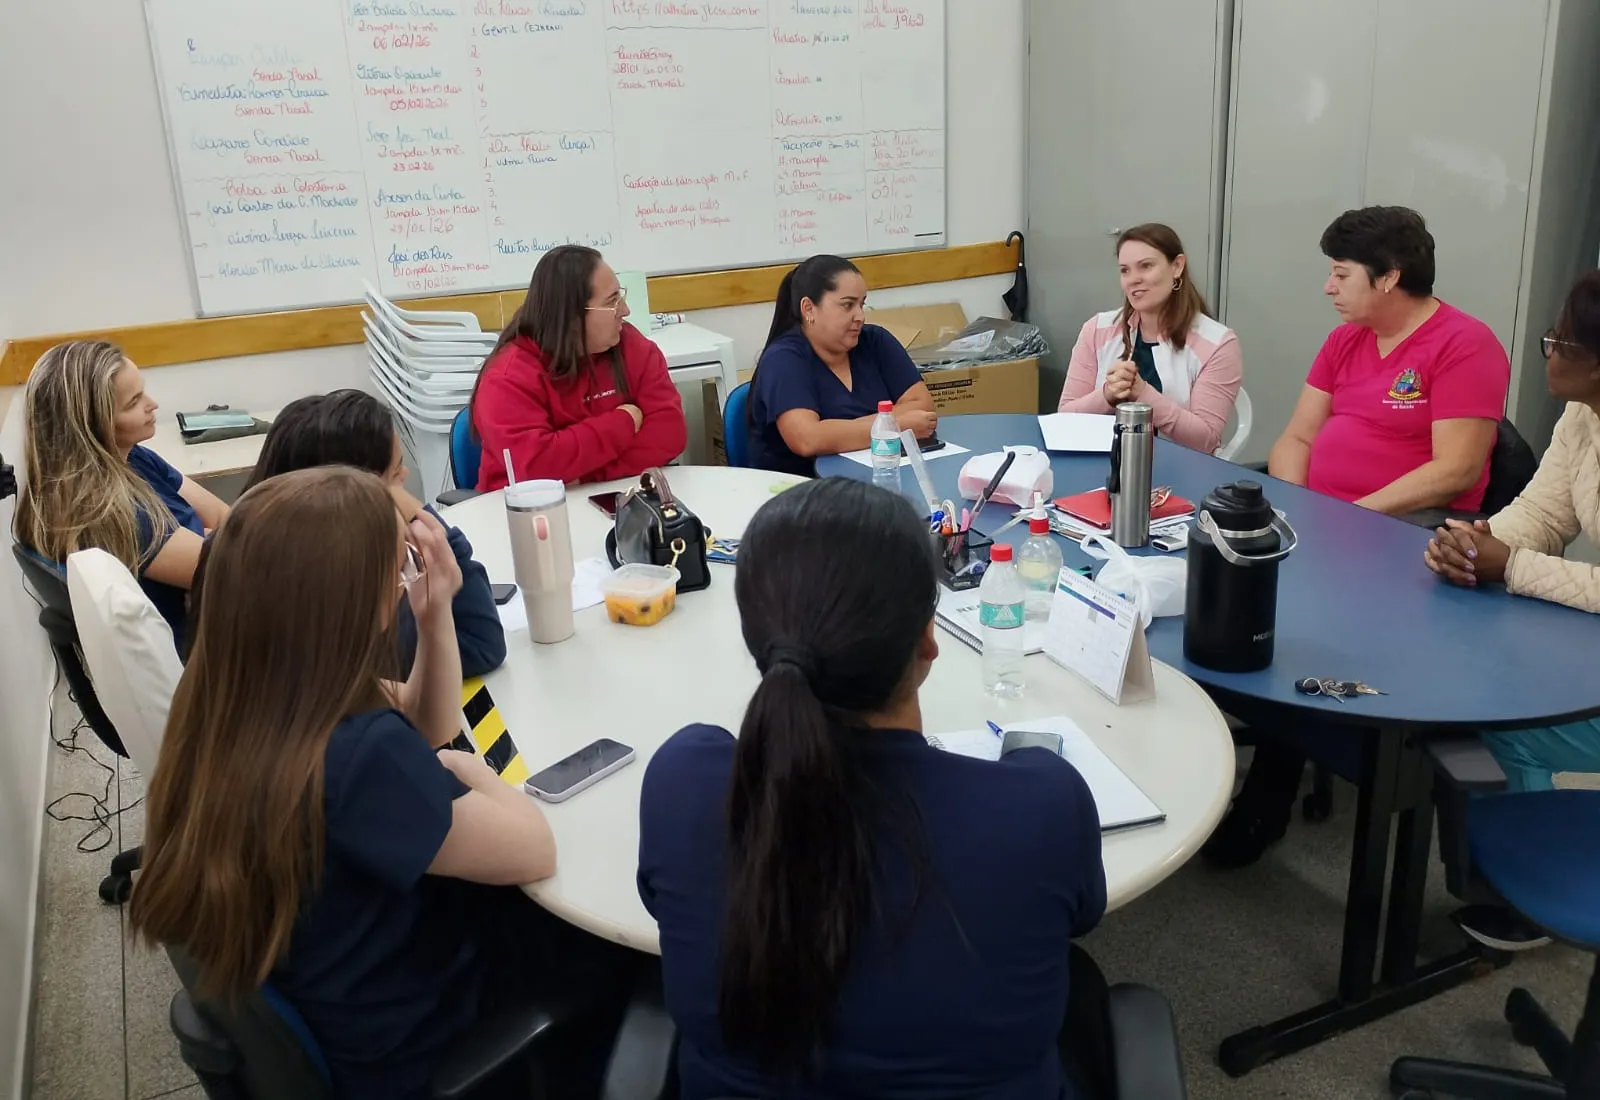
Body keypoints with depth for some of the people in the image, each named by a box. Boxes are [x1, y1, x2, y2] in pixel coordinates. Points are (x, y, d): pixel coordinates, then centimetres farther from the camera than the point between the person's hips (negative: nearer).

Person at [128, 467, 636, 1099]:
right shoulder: (356, 756, -41)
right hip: (407, 1045, -7)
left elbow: (422, 730, 2)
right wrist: (468, 770, -9)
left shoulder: (228, 703, -13)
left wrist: (435, 617, -16)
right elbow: (534, 851, -28)